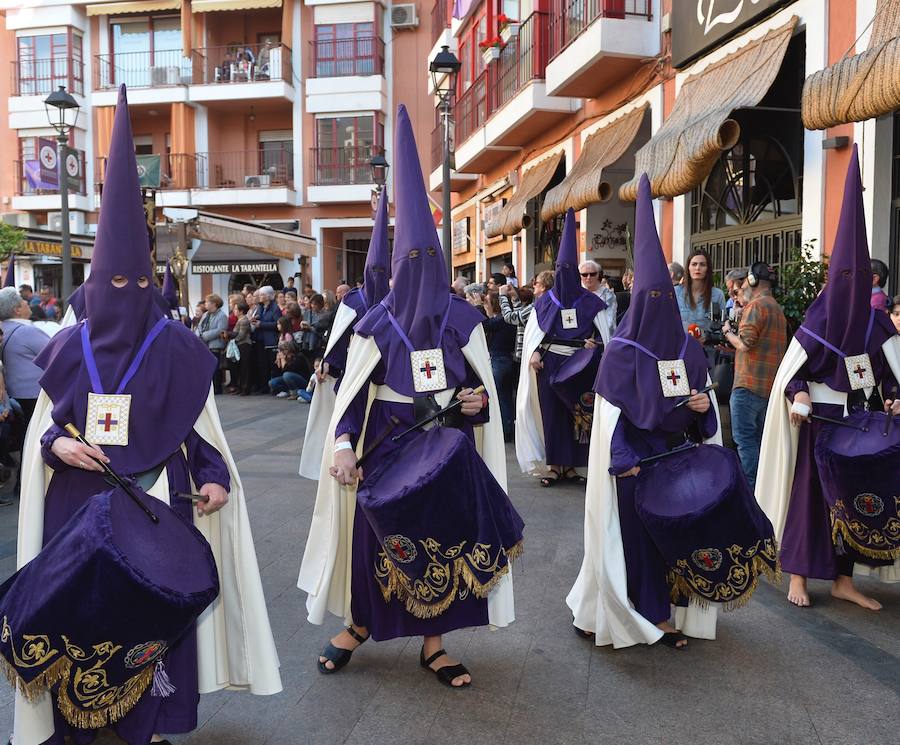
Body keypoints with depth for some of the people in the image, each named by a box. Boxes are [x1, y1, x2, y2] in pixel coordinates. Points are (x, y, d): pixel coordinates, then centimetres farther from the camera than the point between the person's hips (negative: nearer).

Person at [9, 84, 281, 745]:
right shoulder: (69, 346, 5)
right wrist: (56, 443, -10)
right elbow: (43, 420, 12)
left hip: (155, 500, -2)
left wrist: (216, 477, -10)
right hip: (79, 499, 2)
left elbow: (201, 421, 2)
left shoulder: (175, 345, -1)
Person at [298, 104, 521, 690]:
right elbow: (352, 393, -3)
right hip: (388, 447, -1)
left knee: (445, 536, 5)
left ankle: (433, 642, 21)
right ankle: (360, 624, 29)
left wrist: (480, 400, -16)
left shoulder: (463, 319, -1)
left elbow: (485, 386, 6)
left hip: (450, 449, 1)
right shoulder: (375, 325, -4)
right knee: (376, 534, 4)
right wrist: (343, 445, -16)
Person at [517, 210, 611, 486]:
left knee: (577, 413, 1)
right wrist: (534, 353, -12)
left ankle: (571, 465, 10)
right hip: (549, 365, 1)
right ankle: (553, 465, 8)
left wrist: (594, 343, -17)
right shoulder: (544, 301, 7)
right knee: (550, 412, 1)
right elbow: (532, 331, 4)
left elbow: (604, 333, 2)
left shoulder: (590, 302, 3)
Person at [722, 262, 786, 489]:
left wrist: (728, 332, -1)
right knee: (760, 440, 15)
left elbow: (744, 344, -19)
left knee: (745, 439, -7)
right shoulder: (776, 308, 20)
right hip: (770, 385, 9)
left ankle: (751, 489, -8)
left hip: (749, 385, -9)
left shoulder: (756, 305, -11)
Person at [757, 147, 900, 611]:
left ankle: (843, 578, 19)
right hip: (818, 420, -4)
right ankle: (798, 574, 12)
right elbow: (791, 372, -5)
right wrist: (799, 395, -22)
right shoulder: (817, 323, -8)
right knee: (809, 490, 1)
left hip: (863, 422, 4)